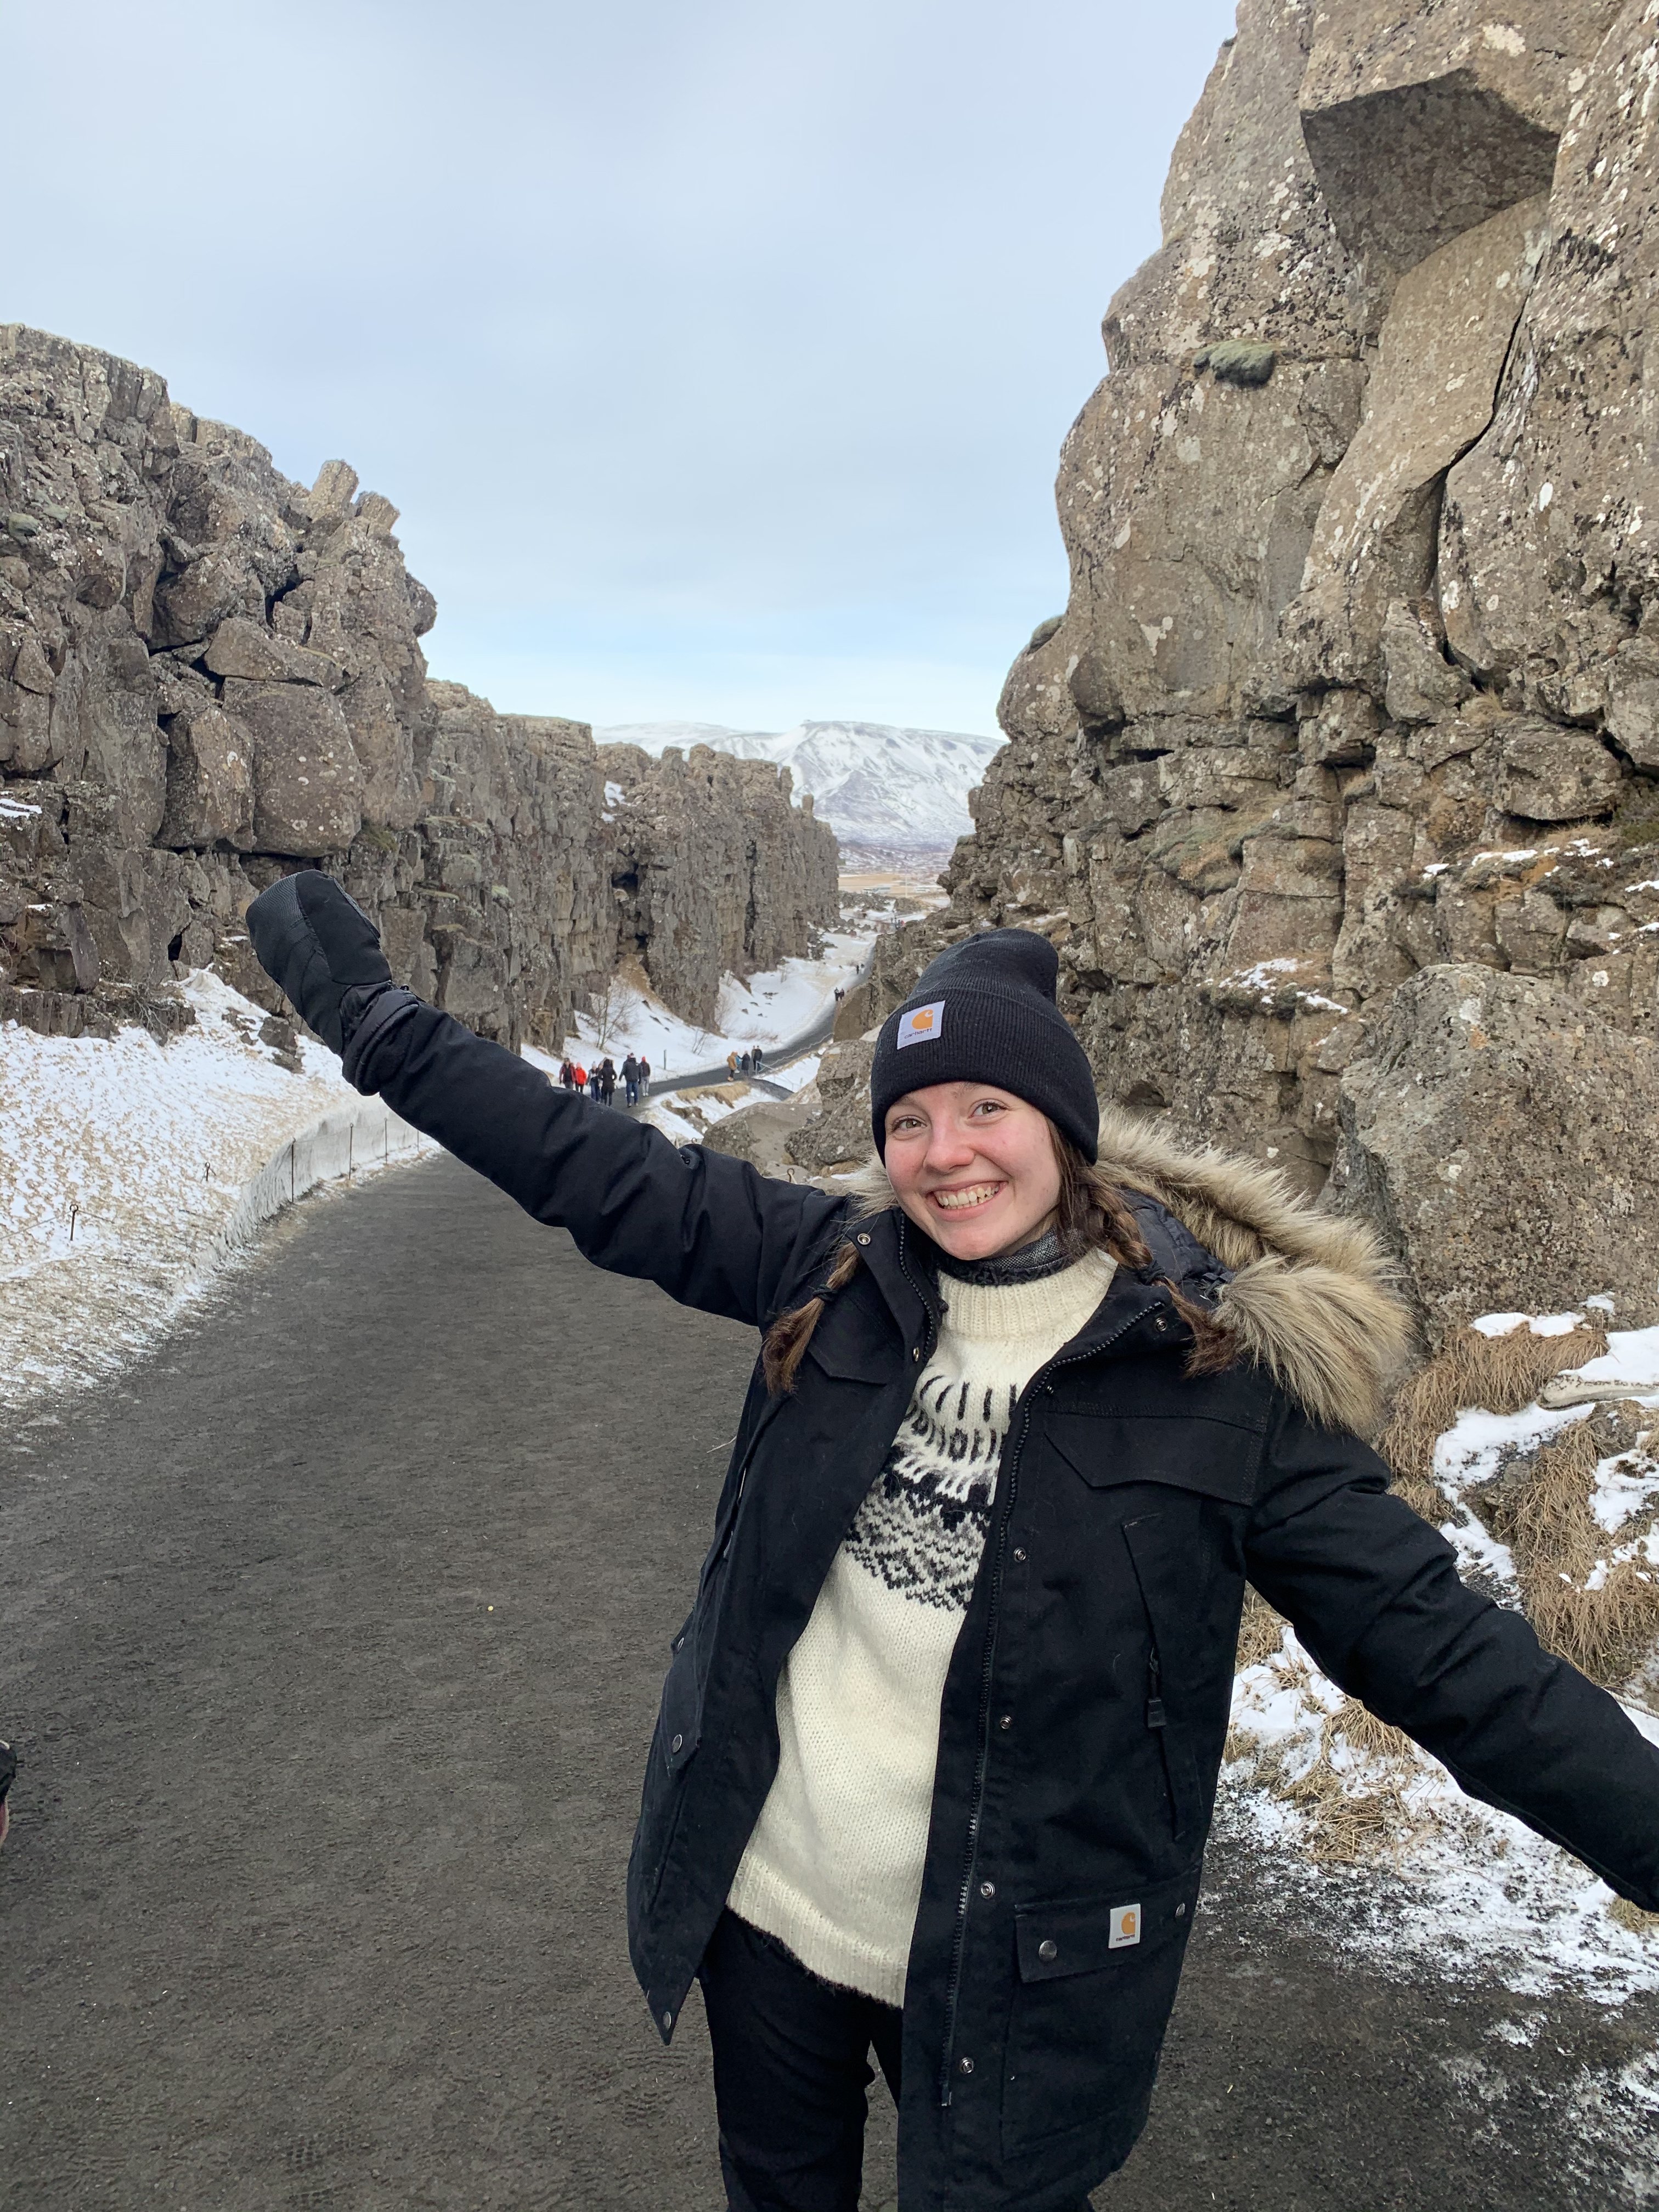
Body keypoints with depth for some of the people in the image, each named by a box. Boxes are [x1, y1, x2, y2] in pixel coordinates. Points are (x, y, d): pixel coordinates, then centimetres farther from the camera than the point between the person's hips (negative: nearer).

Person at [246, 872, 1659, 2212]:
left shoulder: (1221, 1371, -17)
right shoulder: (839, 1275, -8)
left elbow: (1433, 1645, -14)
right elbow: (604, 1177, -4)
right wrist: (381, 1024, -4)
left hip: (1008, 1969, -4)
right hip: (764, 1899, 4)